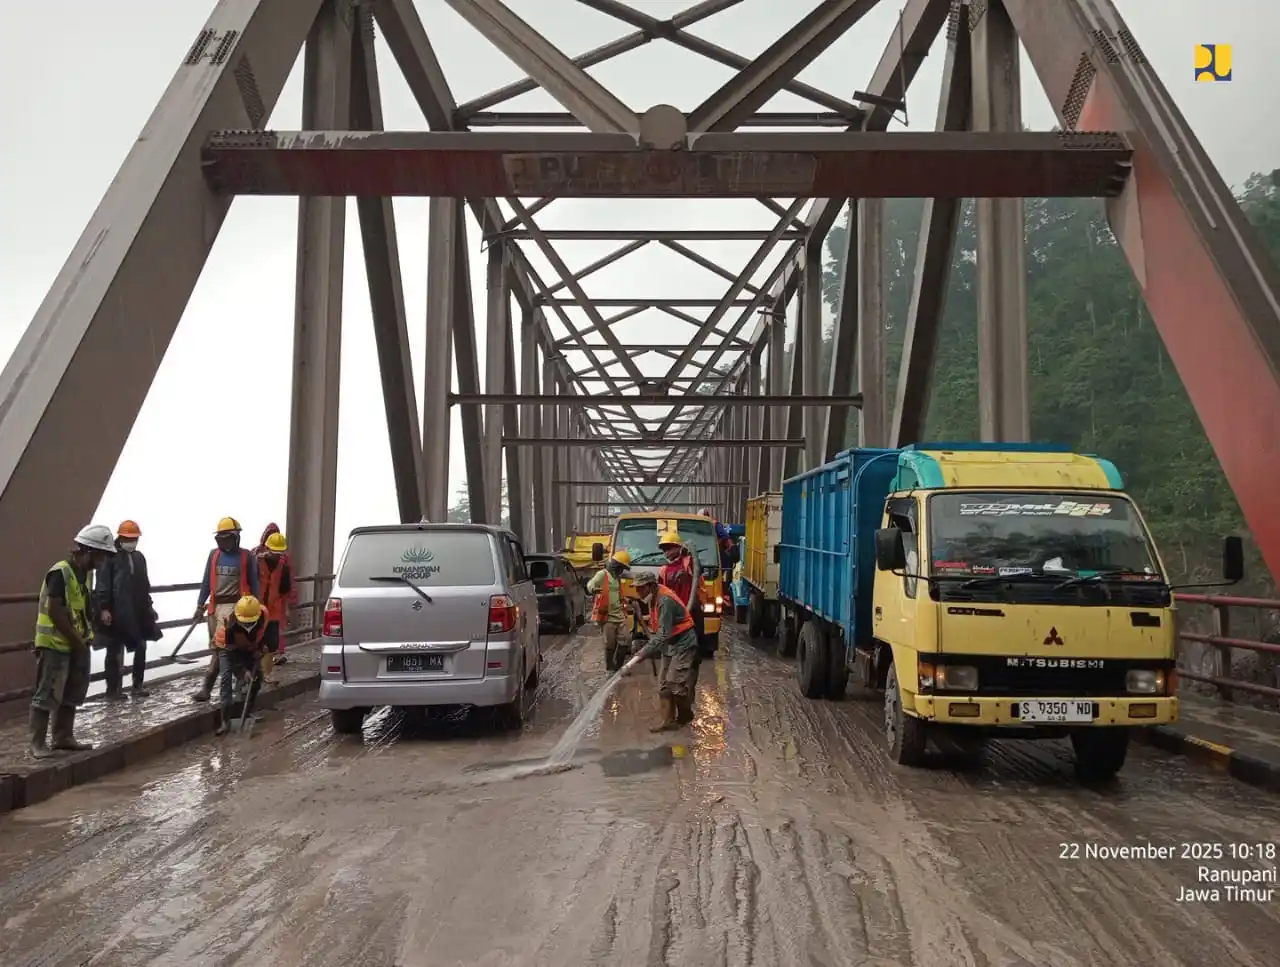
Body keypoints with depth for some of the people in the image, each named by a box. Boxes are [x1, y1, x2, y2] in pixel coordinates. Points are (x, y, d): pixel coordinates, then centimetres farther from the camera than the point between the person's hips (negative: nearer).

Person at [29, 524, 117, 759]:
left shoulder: (84, 572, 10)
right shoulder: (60, 573, -19)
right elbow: (54, 612, -23)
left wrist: (85, 637, 8)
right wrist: (76, 640, -17)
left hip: (76, 644, 9)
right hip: (55, 644, -9)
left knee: (72, 695, 14)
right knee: (48, 696, -5)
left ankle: (63, 737, 24)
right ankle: (38, 744, 2)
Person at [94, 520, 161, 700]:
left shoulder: (139, 557, 15)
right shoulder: (110, 557, -7)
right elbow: (102, 585, -12)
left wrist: (149, 606, 21)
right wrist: (104, 608, -19)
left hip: (138, 612, 7)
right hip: (116, 613, -7)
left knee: (141, 649, 11)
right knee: (114, 651, 3)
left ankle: (138, 685, 21)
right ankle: (113, 689, 8)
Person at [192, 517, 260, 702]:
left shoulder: (245, 556, -2)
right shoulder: (214, 555, 10)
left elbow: (253, 583, 2)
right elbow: (206, 582, 14)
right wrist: (200, 605, 10)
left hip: (235, 606, -5)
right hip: (216, 606, 5)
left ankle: (207, 687, -3)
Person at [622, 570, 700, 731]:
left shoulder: (665, 600, -27)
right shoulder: (654, 598, 3)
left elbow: (663, 634, -30)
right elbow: (656, 627, 12)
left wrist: (644, 652, -28)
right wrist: (648, 647, 2)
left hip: (683, 645, -10)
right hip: (669, 646, 10)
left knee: (675, 683, -11)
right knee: (664, 683, 6)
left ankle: (685, 715, 9)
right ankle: (668, 719, 8)